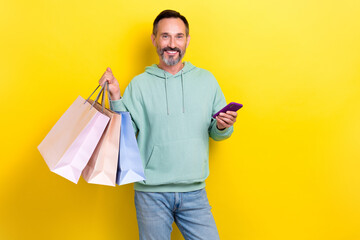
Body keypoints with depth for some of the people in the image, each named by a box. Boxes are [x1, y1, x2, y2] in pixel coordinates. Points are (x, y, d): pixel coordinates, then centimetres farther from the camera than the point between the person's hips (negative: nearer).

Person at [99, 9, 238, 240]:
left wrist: (223, 127, -12)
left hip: (194, 192, 2)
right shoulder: (140, 84, 0)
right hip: (151, 192, -1)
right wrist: (116, 97, -14)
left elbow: (216, 133, 9)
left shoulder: (206, 80, 6)